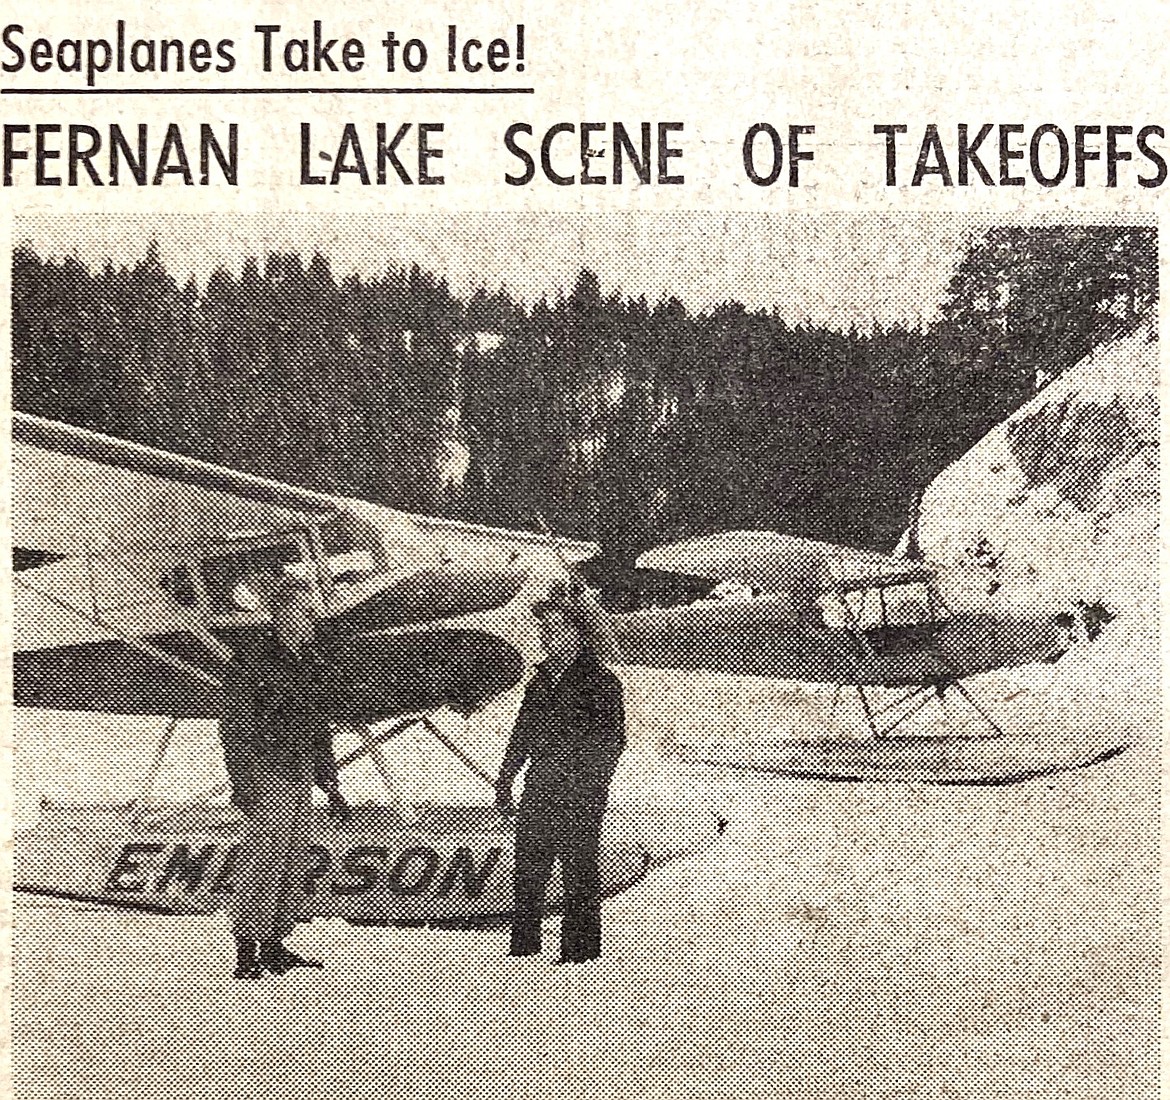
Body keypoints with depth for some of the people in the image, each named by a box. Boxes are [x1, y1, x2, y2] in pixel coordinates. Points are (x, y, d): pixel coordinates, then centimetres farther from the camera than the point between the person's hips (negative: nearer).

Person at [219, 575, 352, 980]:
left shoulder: (310, 667, 16)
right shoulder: (252, 664, -7)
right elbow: (234, 729, -10)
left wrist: (331, 786, 21)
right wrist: (242, 782, -17)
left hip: (301, 779, 8)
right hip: (267, 778, -8)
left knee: (289, 862, 9)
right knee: (264, 861, -11)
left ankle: (274, 946, 15)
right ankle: (248, 951, -9)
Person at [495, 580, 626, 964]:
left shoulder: (601, 682, -8)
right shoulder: (542, 677, 14)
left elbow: (611, 741, -11)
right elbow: (522, 734, 21)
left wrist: (590, 784, -18)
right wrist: (505, 778, 19)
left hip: (580, 793, -7)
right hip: (539, 788, 7)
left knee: (579, 873, -3)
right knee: (527, 871, 9)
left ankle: (579, 950, 4)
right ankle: (523, 947, 18)